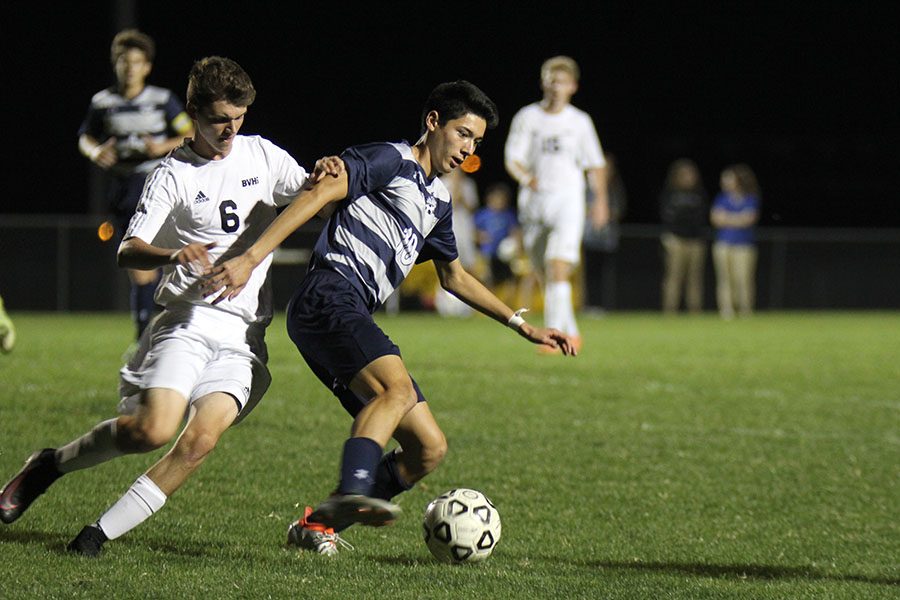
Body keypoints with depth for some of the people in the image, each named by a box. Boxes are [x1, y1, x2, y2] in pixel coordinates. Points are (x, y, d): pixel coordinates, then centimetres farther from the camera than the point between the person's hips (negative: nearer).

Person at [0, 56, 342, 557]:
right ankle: (52, 464, 3)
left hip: (244, 337, 3)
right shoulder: (174, 174, 1)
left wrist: (323, 175, -6)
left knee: (201, 439, -18)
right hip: (190, 321, -3)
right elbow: (128, 251, -6)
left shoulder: (262, 155, 12)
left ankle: (102, 534, -13)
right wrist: (173, 255, -28)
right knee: (153, 429, -23)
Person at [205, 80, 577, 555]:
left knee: (429, 449, 2)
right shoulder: (391, 161, 0)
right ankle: (352, 494, -56)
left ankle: (317, 525, 6)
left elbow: (454, 278, 40)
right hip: (328, 297, -9)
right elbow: (319, 195, -13)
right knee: (398, 387, -35)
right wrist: (251, 258, -25)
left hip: (353, 319, 9)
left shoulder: (438, 200, 28)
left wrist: (522, 326, 38)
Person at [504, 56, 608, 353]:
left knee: (559, 269, -18)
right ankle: (571, 333, 23)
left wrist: (600, 200, 9)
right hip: (533, 200, 2)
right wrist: (525, 177, -22)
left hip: (568, 198, -2)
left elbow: (595, 164, 15)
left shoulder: (580, 122, 6)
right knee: (547, 274, 7)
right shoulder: (527, 117, 4)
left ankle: (555, 335, -24)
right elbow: (512, 158, -2)